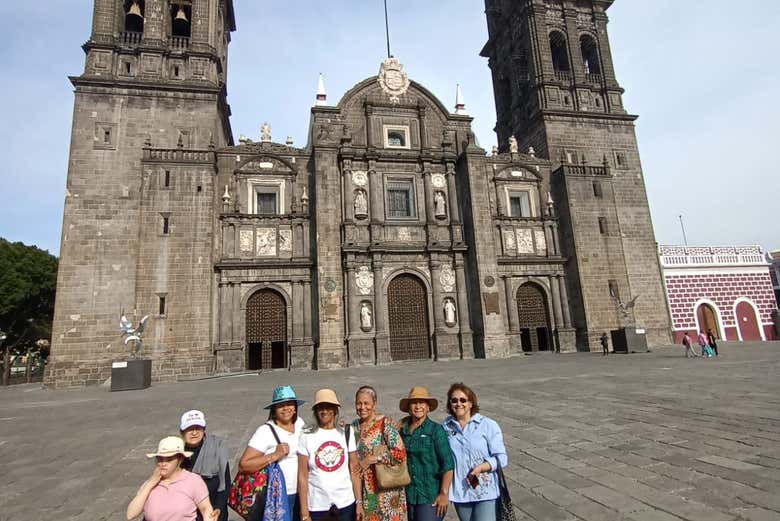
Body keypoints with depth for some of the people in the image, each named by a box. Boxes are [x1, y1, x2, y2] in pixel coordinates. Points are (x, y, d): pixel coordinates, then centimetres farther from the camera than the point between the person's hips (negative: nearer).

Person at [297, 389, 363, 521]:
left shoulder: (347, 434, -1)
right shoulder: (307, 436, -7)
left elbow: (354, 471, 1)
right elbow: (302, 477, -6)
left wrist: (359, 502, -3)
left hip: (346, 504, 2)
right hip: (317, 507, -1)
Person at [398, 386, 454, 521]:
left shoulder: (436, 430, -8)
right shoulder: (403, 430, 4)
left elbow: (448, 465, -10)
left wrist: (444, 494, -14)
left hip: (430, 496, -4)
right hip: (409, 495, 4)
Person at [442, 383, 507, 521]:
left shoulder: (488, 425, -9)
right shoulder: (446, 426, -1)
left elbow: (501, 458, -8)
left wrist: (480, 468, -22)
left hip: (485, 491, -3)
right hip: (460, 492, 3)